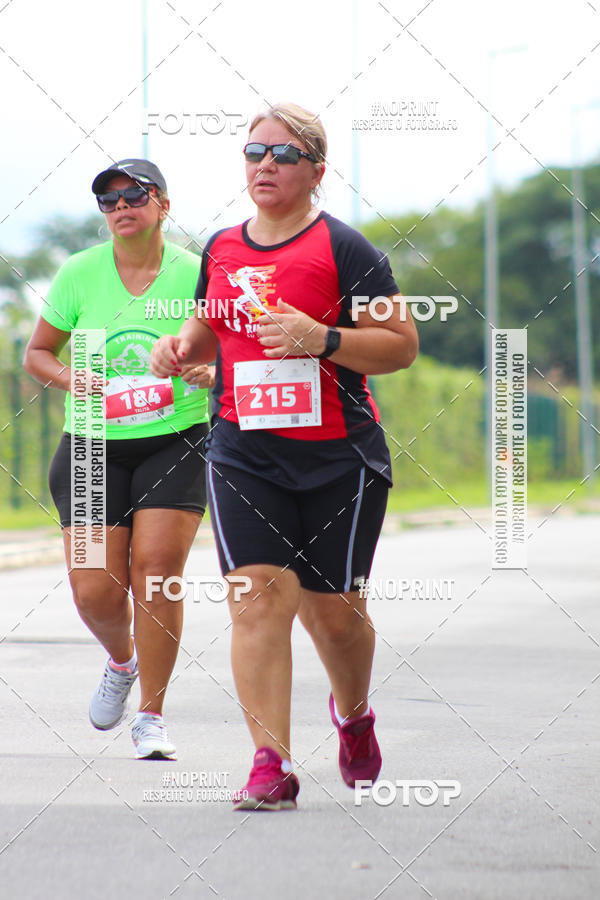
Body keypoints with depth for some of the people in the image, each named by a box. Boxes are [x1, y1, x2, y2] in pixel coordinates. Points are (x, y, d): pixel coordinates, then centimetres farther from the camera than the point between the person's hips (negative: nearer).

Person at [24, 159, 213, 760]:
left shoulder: (194, 273, -3)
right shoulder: (79, 273, 0)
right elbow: (37, 353, 9)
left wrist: (209, 372, -19)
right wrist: (72, 381, -11)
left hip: (176, 442, -1)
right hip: (94, 445, 1)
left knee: (156, 573, -14)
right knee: (95, 591, -5)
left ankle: (151, 717, 0)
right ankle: (122, 661, 31)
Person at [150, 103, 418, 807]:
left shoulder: (341, 248, -6)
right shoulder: (220, 250, 10)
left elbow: (402, 346, -8)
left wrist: (321, 339, -22)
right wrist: (181, 346, 5)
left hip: (337, 457, -3)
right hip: (243, 453, 3)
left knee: (332, 609, 6)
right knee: (259, 595, -12)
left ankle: (353, 714, 38)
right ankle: (271, 765, -13)